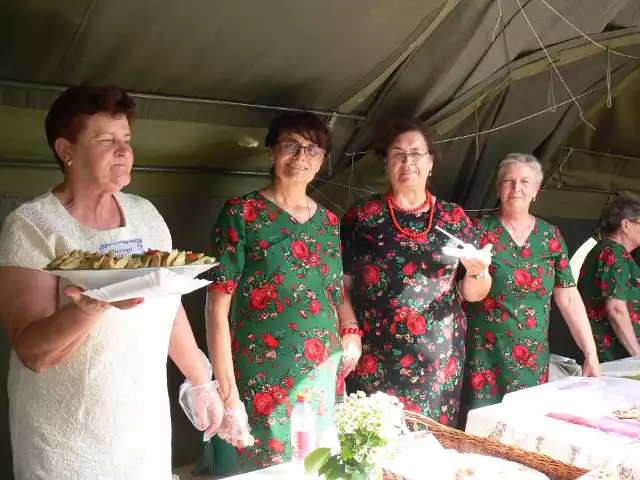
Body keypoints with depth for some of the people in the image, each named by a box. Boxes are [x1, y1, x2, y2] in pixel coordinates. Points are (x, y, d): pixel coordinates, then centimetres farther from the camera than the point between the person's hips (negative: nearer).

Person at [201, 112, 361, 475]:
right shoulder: (242, 214, -8)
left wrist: (350, 333, 2)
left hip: (323, 384, 5)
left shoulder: (329, 222, 8)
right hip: (259, 388, -5)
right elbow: (217, 307, -11)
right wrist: (228, 394, -15)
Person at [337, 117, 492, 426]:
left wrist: (477, 273, -10)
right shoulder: (362, 216, 0)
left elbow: (473, 294, 10)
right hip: (375, 361, -1)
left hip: (439, 363, 2)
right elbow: (341, 287, 0)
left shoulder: (454, 217, 6)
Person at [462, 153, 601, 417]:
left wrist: (591, 355, 3)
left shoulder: (550, 236, 7)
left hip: (533, 363, 3)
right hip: (485, 360, -3)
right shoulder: (480, 230, -3)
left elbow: (569, 299, 6)